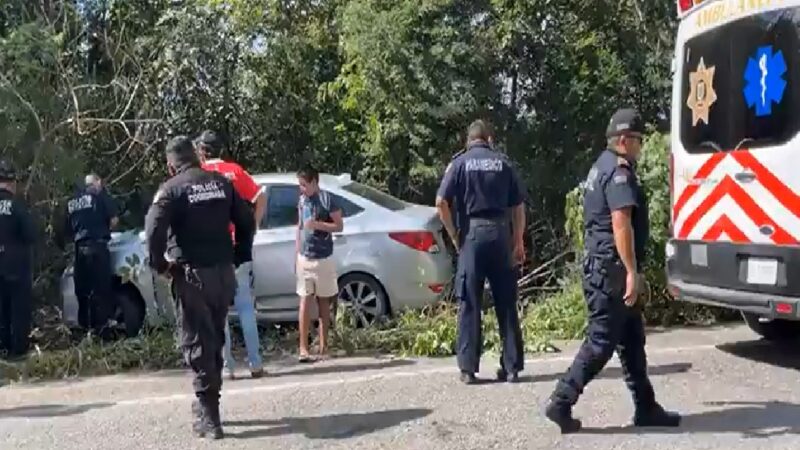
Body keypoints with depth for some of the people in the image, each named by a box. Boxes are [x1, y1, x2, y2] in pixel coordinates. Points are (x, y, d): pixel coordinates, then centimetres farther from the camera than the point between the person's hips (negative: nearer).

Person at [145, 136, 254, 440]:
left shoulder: (172, 188, -7)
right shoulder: (221, 182, 9)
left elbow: (154, 231, -18)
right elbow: (246, 220, 11)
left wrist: (159, 265, -4)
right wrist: (239, 256, 17)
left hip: (192, 275, -5)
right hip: (224, 272, 5)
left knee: (198, 344, 0)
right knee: (215, 340, 16)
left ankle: (208, 416, -2)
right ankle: (208, 407, 26)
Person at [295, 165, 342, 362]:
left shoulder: (327, 199, -8)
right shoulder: (302, 200, 7)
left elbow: (339, 226, -5)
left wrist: (317, 224, -19)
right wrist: (297, 254, 12)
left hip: (324, 258, -3)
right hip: (304, 258, 3)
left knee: (324, 301, 7)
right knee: (305, 301, -2)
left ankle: (323, 345, 15)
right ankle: (303, 347, -3)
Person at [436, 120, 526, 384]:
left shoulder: (461, 163, 3)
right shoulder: (503, 163, 9)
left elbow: (441, 202, -7)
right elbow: (519, 207, 7)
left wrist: (454, 235, 2)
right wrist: (519, 242, 12)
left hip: (472, 234, -2)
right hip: (500, 234, 2)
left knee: (470, 305, 3)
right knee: (506, 304, 7)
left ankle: (468, 368, 4)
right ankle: (512, 367, 11)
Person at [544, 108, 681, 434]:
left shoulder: (603, 166, 18)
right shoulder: (619, 172, -15)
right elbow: (621, 224, -26)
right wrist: (632, 271, -28)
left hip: (601, 264, 11)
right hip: (611, 267, -11)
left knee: (631, 338, 13)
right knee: (602, 340, -5)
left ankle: (646, 408, 19)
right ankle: (561, 402, -1)